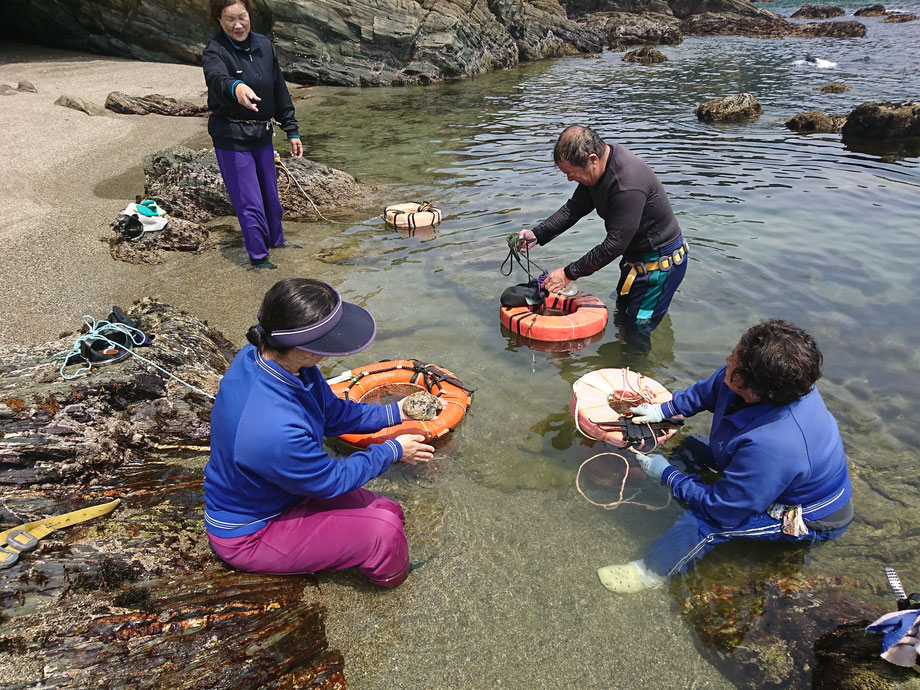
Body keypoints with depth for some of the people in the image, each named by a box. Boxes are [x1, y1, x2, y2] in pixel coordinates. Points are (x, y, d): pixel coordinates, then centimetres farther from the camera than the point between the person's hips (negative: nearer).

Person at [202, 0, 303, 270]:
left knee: (271, 195, 19)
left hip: (262, 135, 6)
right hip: (231, 138, -6)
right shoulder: (214, 51, -14)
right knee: (249, 203, -4)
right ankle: (258, 257, 11)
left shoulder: (264, 46, 4)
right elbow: (217, 79, -36)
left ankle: (276, 240, 41)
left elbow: (280, 91, 9)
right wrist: (236, 87, -59)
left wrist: (292, 131, 8)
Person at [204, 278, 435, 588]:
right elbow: (330, 480, -22)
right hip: (248, 535, -8)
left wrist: (395, 412, 2)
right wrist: (392, 451, -10)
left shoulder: (265, 352, -16)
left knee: (389, 512, 2)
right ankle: (389, 580, 17)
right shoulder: (276, 431, -43)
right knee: (384, 530, -16)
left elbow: (332, 412, 0)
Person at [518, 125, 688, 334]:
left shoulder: (628, 184, -36)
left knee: (637, 329, 1)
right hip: (637, 255, 10)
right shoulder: (598, 164, -6)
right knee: (621, 310, 25)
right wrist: (537, 234, -10)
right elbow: (574, 208, 2)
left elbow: (614, 244, -31)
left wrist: (570, 273, -24)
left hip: (659, 262, -10)